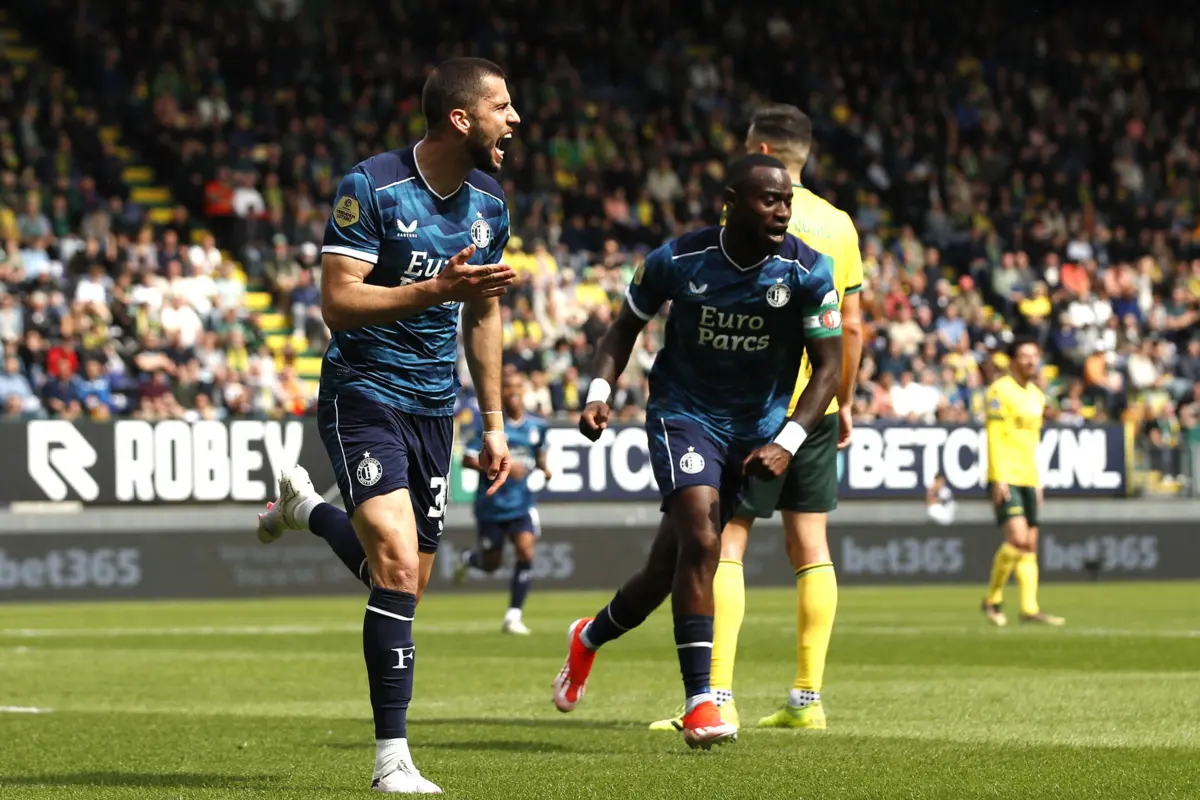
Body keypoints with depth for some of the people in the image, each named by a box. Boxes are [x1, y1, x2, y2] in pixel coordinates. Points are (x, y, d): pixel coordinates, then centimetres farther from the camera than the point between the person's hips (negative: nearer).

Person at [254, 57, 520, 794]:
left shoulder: (489, 203, 7)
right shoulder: (371, 189, -15)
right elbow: (337, 303, -18)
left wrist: (494, 422, 17)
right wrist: (435, 290, -30)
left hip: (434, 405, 7)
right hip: (363, 394, -7)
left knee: (408, 585, 11)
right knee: (398, 568, -20)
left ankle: (309, 509, 40)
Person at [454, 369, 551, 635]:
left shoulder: (537, 426, 2)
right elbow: (468, 459, -14)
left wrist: (544, 468, -1)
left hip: (521, 502, 3)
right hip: (492, 503, -3)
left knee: (526, 551, -17)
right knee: (491, 564, 9)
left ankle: (513, 616, -8)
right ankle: (468, 557, 48)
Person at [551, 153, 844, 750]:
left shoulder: (807, 272, -12)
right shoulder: (678, 261, -11)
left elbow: (828, 366, -8)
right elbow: (626, 326, 6)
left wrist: (787, 442, -21)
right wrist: (600, 390, -11)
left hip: (756, 429, 2)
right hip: (682, 414, -2)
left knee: (668, 567, 10)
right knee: (701, 539, -25)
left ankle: (590, 637, 40)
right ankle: (699, 700, -21)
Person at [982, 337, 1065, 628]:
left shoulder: (1037, 396, 17)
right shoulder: (1000, 390, -7)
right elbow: (994, 437, -12)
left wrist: (1038, 482, 19)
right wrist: (999, 479, -18)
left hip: (1028, 479, 8)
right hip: (1006, 478, -8)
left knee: (1030, 545, 4)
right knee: (1017, 538, -18)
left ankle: (1030, 607, 4)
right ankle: (993, 599, -4)